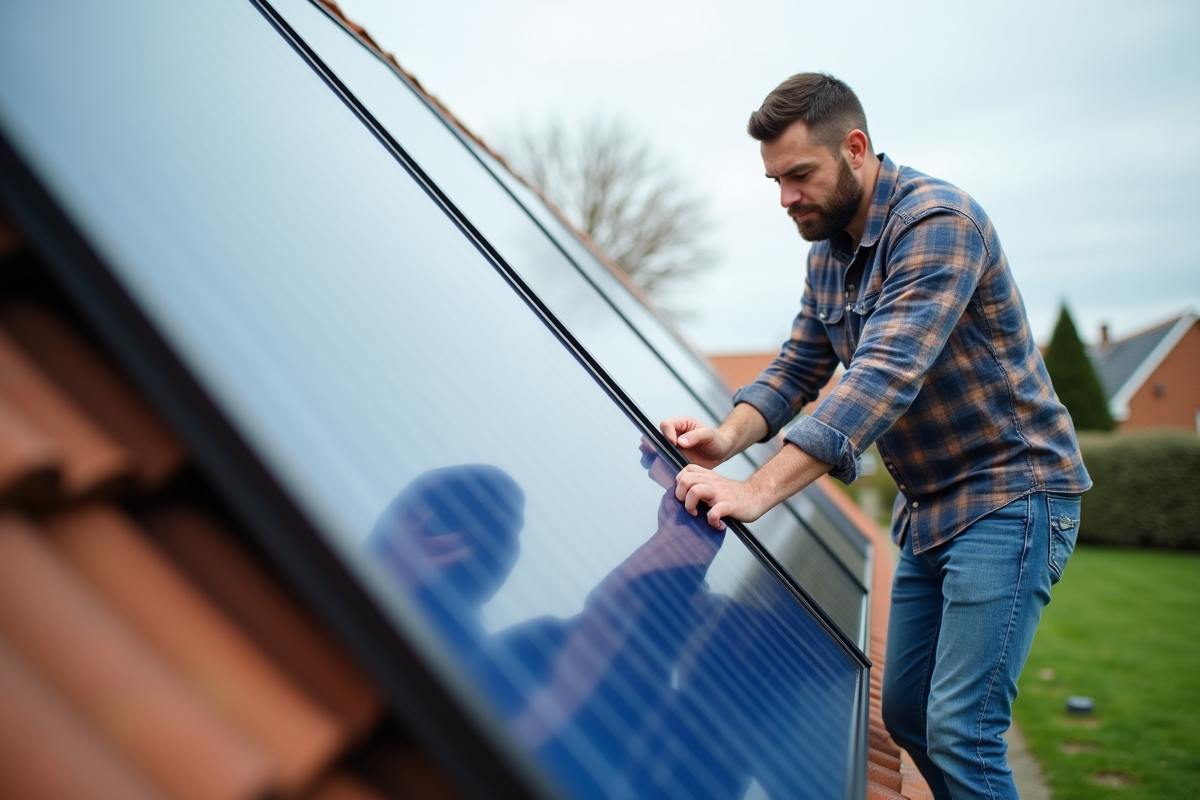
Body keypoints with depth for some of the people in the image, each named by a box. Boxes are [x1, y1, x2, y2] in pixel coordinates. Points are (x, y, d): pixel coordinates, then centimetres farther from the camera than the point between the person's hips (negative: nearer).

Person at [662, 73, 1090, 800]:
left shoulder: (937, 221, -21)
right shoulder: (828, 255, 7)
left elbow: (885, 377, -32)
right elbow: (797, 368, 5)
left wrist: (759, 490, -39)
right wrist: (729, 438, -16)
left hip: (1010, 494, -8)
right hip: (929, 507, 9)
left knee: (960, 730, -10)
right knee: (905, 714, 14)